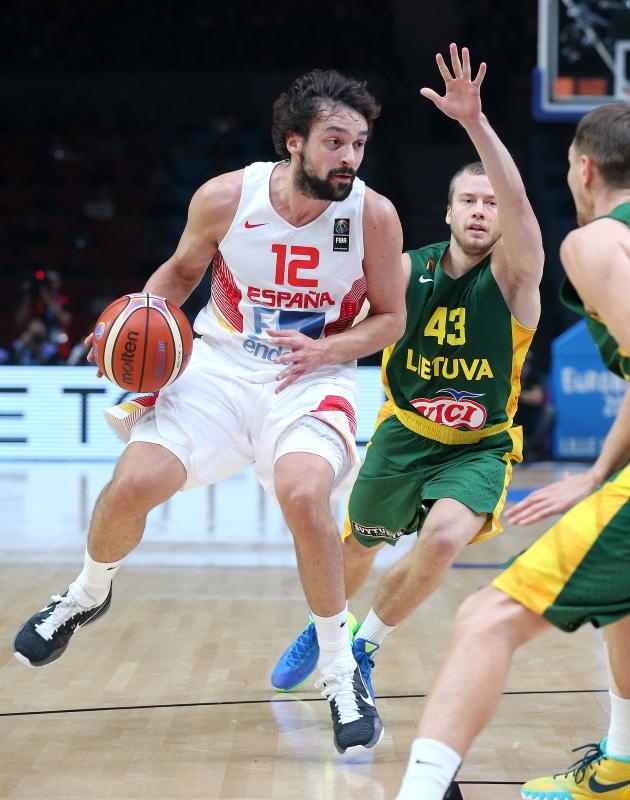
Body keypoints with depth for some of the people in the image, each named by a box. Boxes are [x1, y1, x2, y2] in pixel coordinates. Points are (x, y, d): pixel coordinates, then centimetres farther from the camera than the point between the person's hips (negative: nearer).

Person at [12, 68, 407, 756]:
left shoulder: (373, 215, -15)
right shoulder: (225, 197, -12)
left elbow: (389, 318, -1)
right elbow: (181, 271, 8)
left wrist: (325, 350, -19)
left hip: (311, 380, -2)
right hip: (220, 366, 2)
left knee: (304, 495, -30)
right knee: (131, 484, -14)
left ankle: (340, 672, -10)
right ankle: (88, 595, 23)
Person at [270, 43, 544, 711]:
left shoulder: (512, 275, -17)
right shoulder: (408, 270, -8)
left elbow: (518, 198, -38)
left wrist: (474, 122, -51)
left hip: (479, 448, -3)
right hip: (402, 435, 3)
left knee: (444, 537, -30)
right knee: (355, 550, 17)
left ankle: (365, 645, -4)